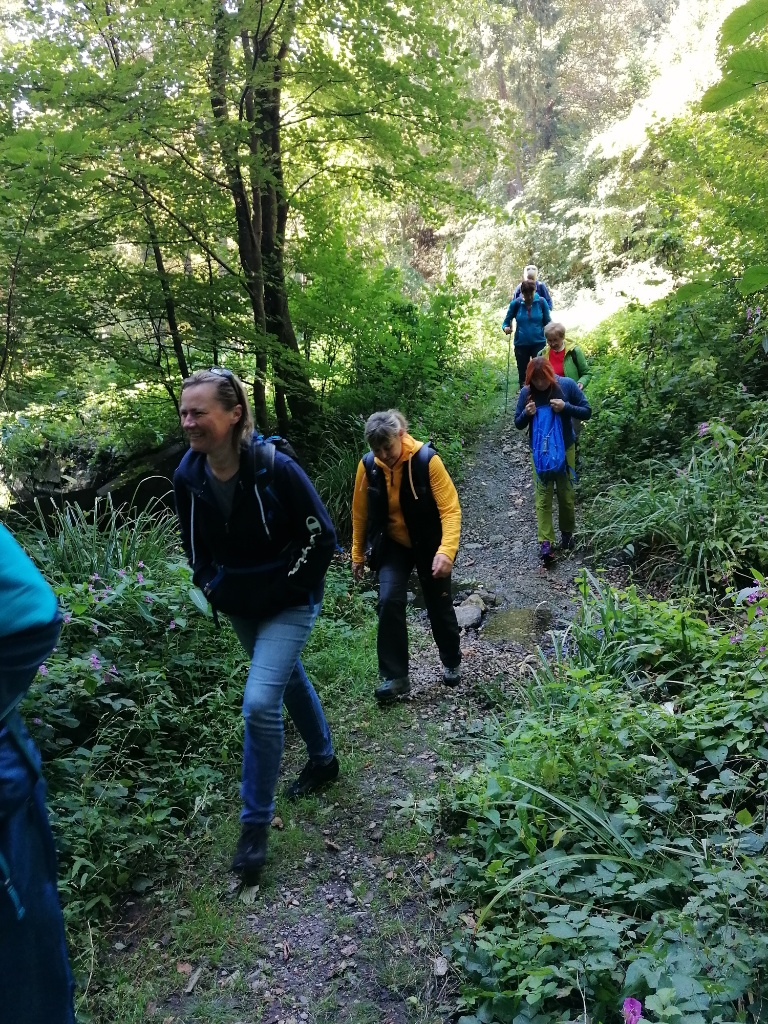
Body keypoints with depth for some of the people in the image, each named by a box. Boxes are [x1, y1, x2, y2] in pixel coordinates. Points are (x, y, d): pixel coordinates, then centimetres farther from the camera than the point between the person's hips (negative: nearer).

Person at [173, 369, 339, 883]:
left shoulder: (275, 468, -26)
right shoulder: (188, 477, -11)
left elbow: (322, 536, -17)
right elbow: (194, 544, 8)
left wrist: (286, 587, -13)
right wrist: (213, 589, 0)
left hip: (290, 603, -5)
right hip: (239, 607, 6)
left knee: (260, 702, -15)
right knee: (290, 681, 24)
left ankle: (256, 823, 5)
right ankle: (323, 758, 49)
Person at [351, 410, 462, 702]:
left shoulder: (427, 459, -24)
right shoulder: (368, 465, -14)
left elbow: (451, 508, -25)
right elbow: (360, 513, 0)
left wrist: (446, 551, -38)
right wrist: (358, 554, 6)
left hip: (429, 545, -2)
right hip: (392, 546, 2)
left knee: (439, 606, 10)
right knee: (389, 602, -15)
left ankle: (452, 663, 37)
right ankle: (395, 677, -2)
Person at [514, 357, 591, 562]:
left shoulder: (567, 385, -13)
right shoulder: (526, 392, -10)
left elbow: (587, 412, -9)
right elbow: (518, 424, -2)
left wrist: (565, 407, -25)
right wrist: (527, 414, -24)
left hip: (565, 448, 0)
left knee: (566, 493, 9)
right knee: (543, 496, -3)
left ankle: (567, 532, 30)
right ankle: (545, 541, -1)